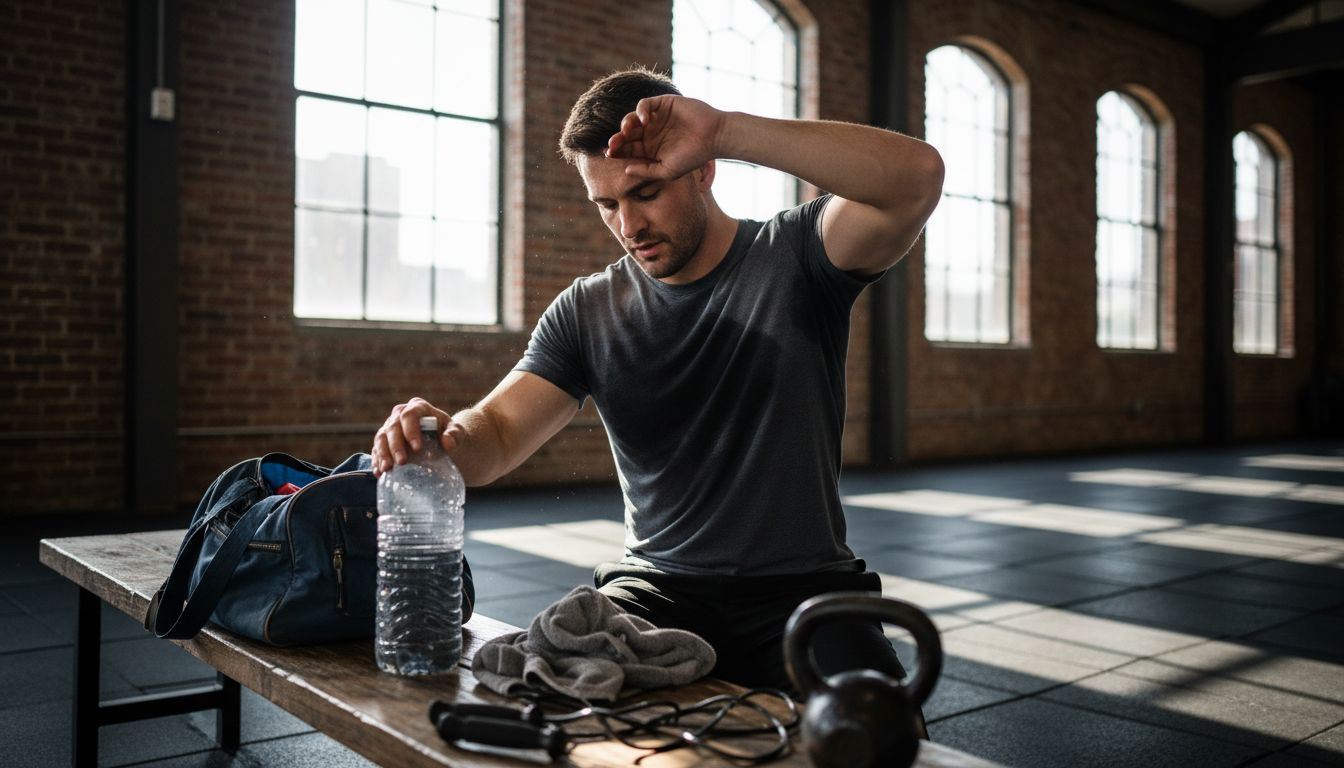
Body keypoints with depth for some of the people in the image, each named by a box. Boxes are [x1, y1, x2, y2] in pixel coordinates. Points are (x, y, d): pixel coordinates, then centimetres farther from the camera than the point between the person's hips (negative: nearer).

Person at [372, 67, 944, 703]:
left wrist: (728, 130, -29)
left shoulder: (795, 257, -3)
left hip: (804, 587, -2)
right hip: (657, 588, 2)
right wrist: (450, 438, -27)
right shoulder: (586, 312, 7)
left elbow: (917, 178, -21)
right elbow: (498, 434, -1)